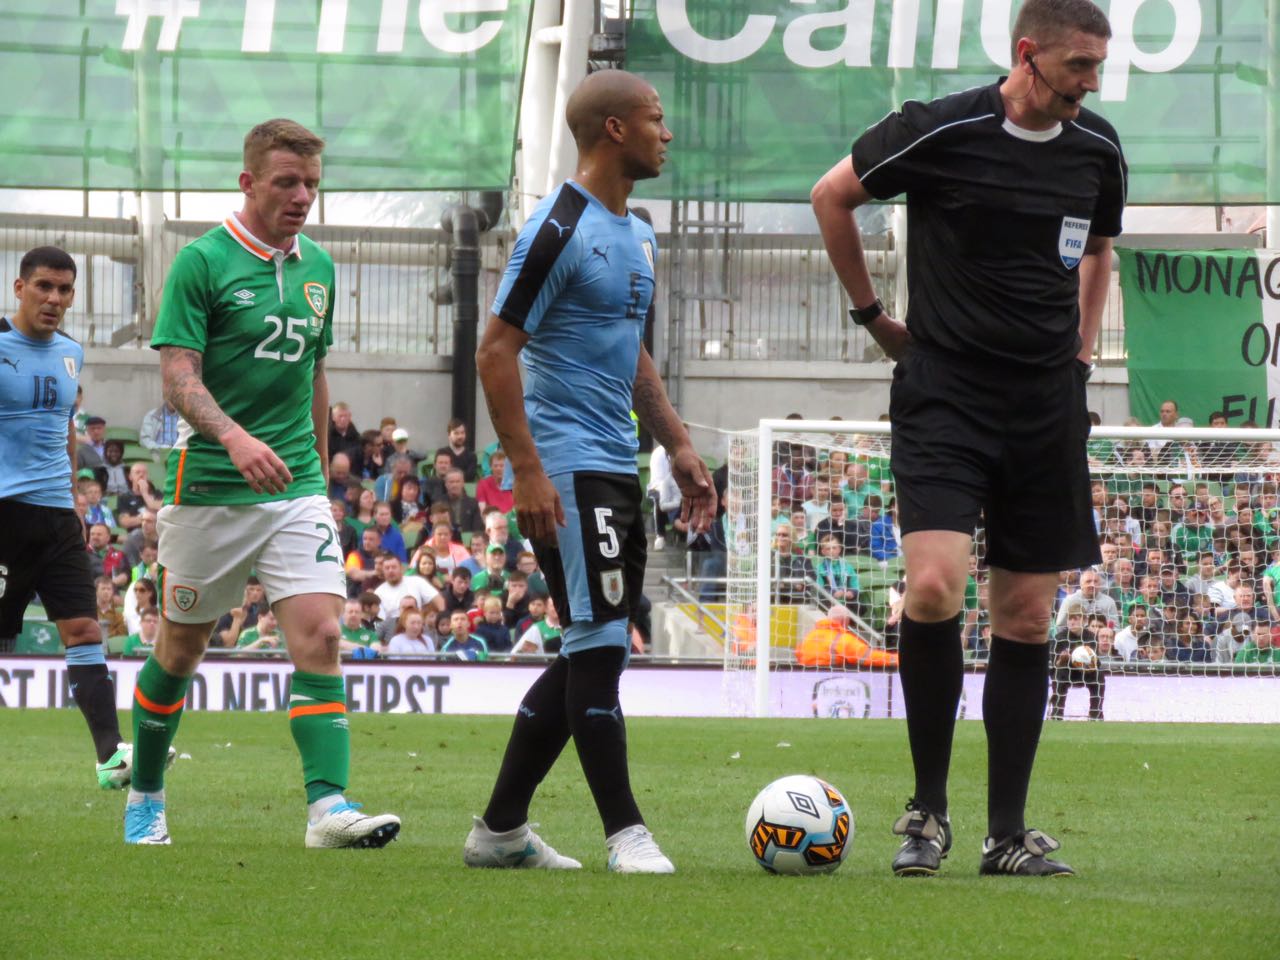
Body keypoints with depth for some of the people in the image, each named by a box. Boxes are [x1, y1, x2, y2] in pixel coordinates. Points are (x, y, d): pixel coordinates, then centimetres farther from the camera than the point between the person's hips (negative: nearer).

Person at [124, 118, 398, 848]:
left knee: (320, 635, -13)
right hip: (209, 487, -4)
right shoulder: (203, 262, -8)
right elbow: (179, 377, -15)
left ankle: (328, 804, -20)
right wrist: (236, 438, -32)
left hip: (296, 488, 4)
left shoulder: (318, 268, 10)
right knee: (181, 648, 8)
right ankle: (146, 796, 28)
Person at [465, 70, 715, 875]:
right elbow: (497, 351, -15)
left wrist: (679, 446, 20)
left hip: (617, 468, 10)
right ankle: (625, 833, -8)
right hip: (566, 468, -10)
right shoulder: (561, 229, -12)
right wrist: (527, 471, -20)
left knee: (592, 654, 10)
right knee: (600, 644, -11)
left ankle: (501, 829, 17)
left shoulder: (637, 234, 16)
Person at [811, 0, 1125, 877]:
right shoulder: (940, 131, -10)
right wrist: (873, 314, 10)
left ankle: (1008, 832, 11)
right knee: (934, 587, -20)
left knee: (1028, 615, 4)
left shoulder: (1098, 150, 5)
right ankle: (929, 811, -4)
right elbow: (832, 195, 7)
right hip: (944, 396, -4)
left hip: (1047, 406, 4)